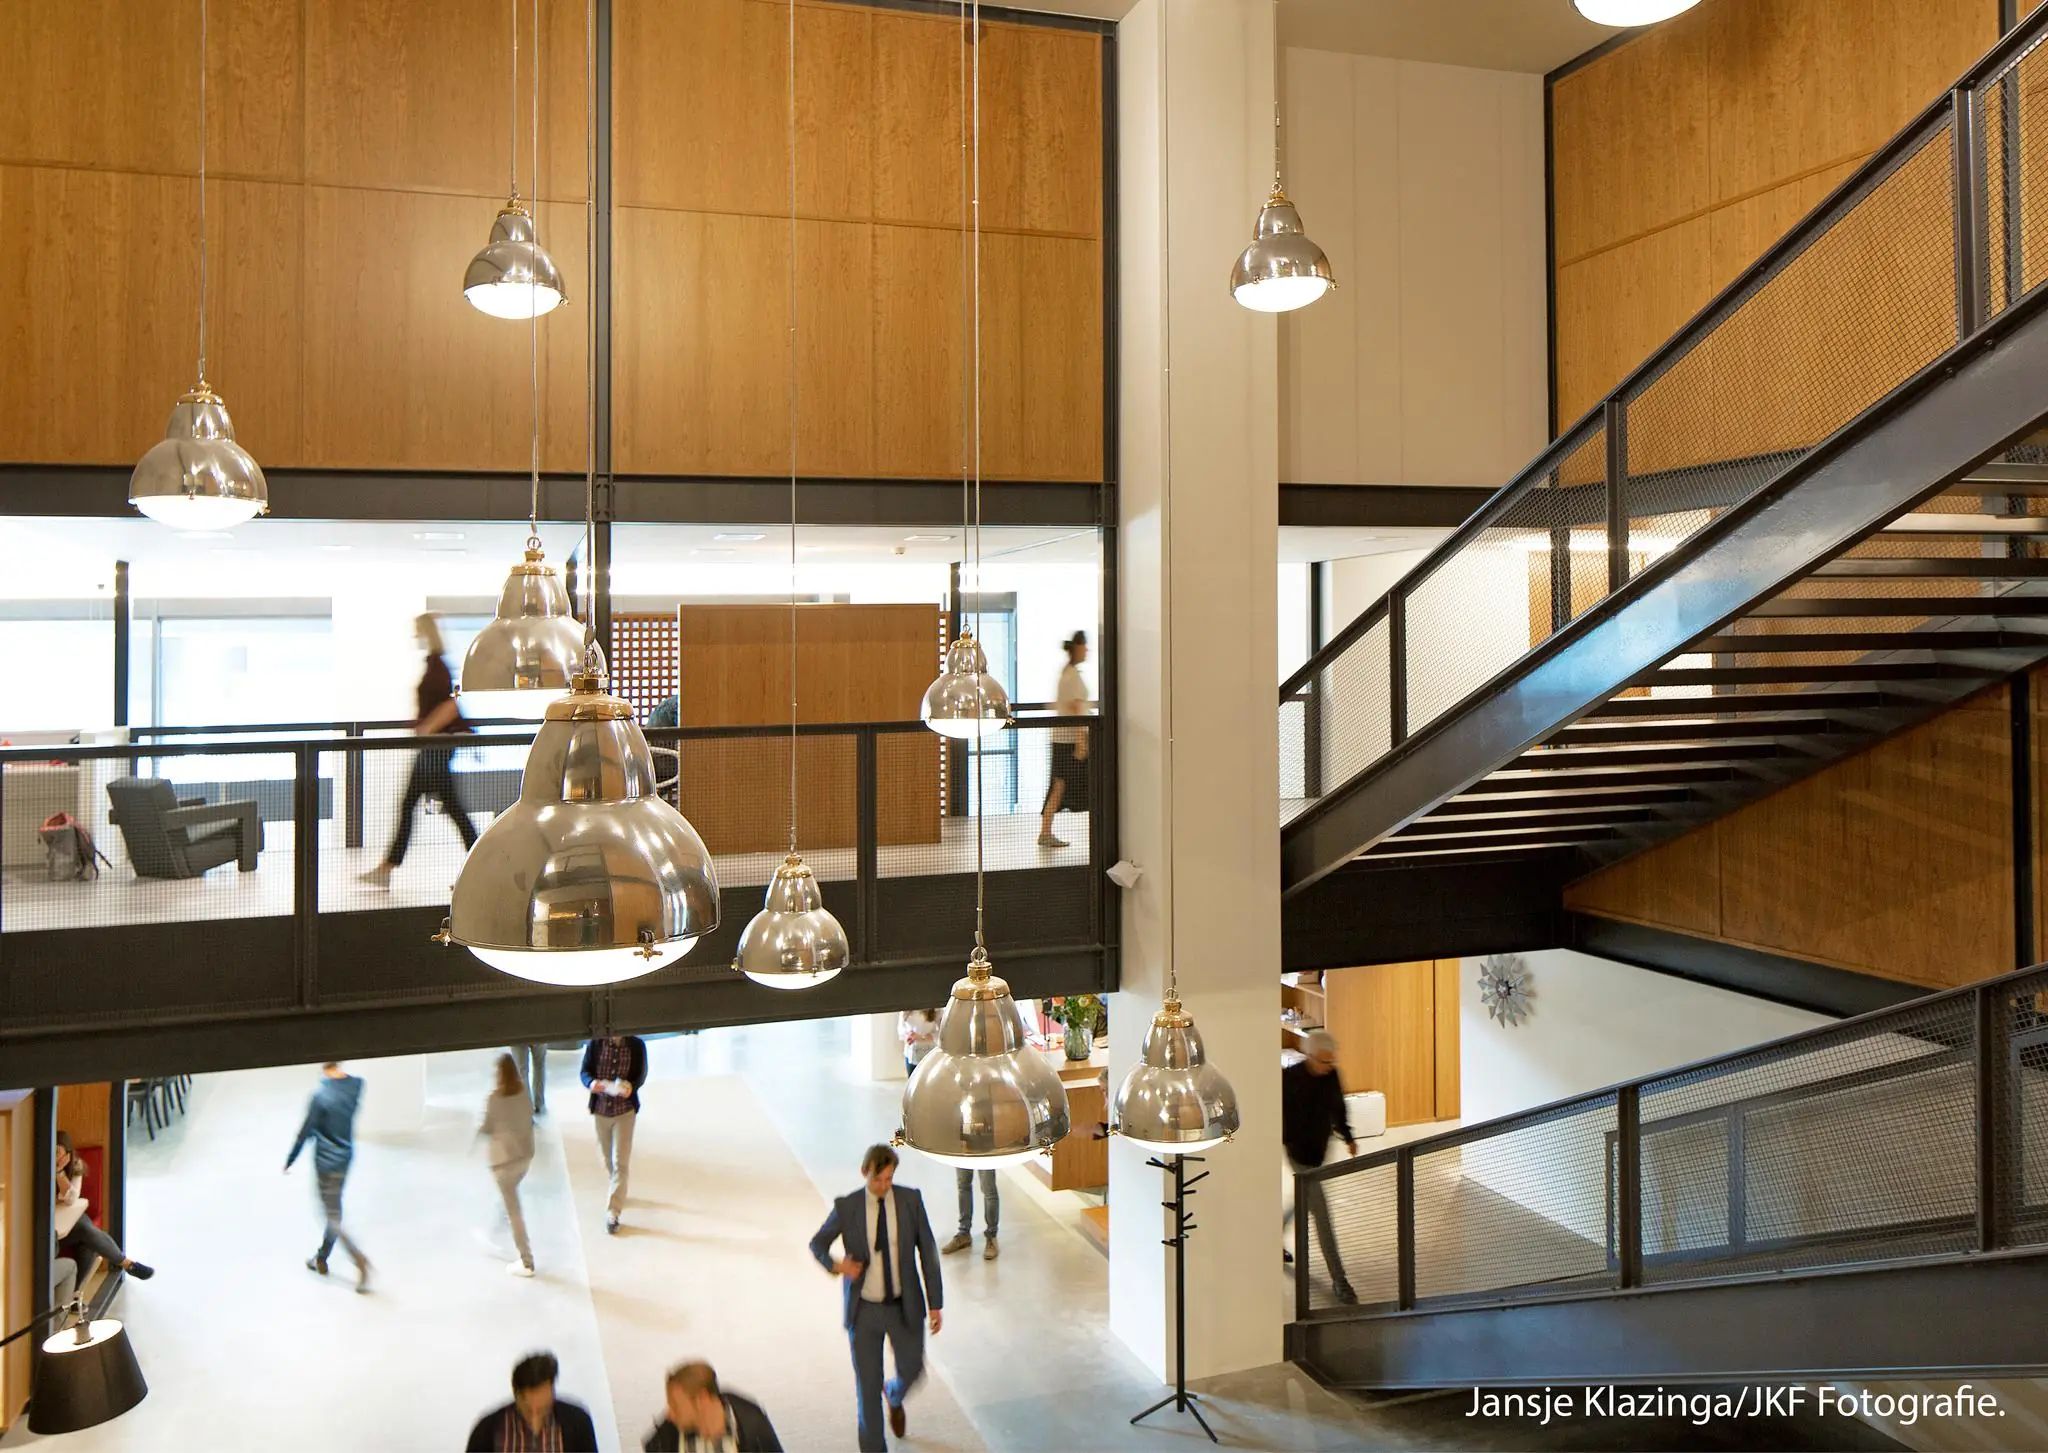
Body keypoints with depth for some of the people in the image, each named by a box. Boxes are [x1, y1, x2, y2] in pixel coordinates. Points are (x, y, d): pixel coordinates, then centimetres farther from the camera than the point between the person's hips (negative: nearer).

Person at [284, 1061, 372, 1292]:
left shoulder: (320, 1094, -23)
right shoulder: (356, 1085, -7)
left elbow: (306, 1132, -15)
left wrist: (289, 1161, -3)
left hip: (326, 1162, -6)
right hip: (346, 1158, 6)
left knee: (333, 1216, 3)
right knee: (335, 1211, 20)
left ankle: (360, 1259, -9)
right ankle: (321, 1258, 35)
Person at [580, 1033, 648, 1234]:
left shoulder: (636, 1045, -11)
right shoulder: (596, 1043, -9)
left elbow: (640, 1075, -5)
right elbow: (585, 1070, -4)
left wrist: (630, 1087, -27)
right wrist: (592, 1083, -27)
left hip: (625, 1110, -2)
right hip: (600, 1109, 2)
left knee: (620, 1163, -6)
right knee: (607, 1159, 18)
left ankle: (613, 1213, -2)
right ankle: (619, 1192, 45)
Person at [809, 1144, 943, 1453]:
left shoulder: (911, 1200, -10)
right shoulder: (846, 1207, -13)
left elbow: (927, 1251, -4)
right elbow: (817, 1243, 2)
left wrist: (935, 1303, -5)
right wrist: (834, 1265, -19)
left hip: (905, 1307, 1)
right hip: (865, 1311, -1)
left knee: (912, 1371, 15)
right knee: (868, 1384, 6)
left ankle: (894, 1397, 52)